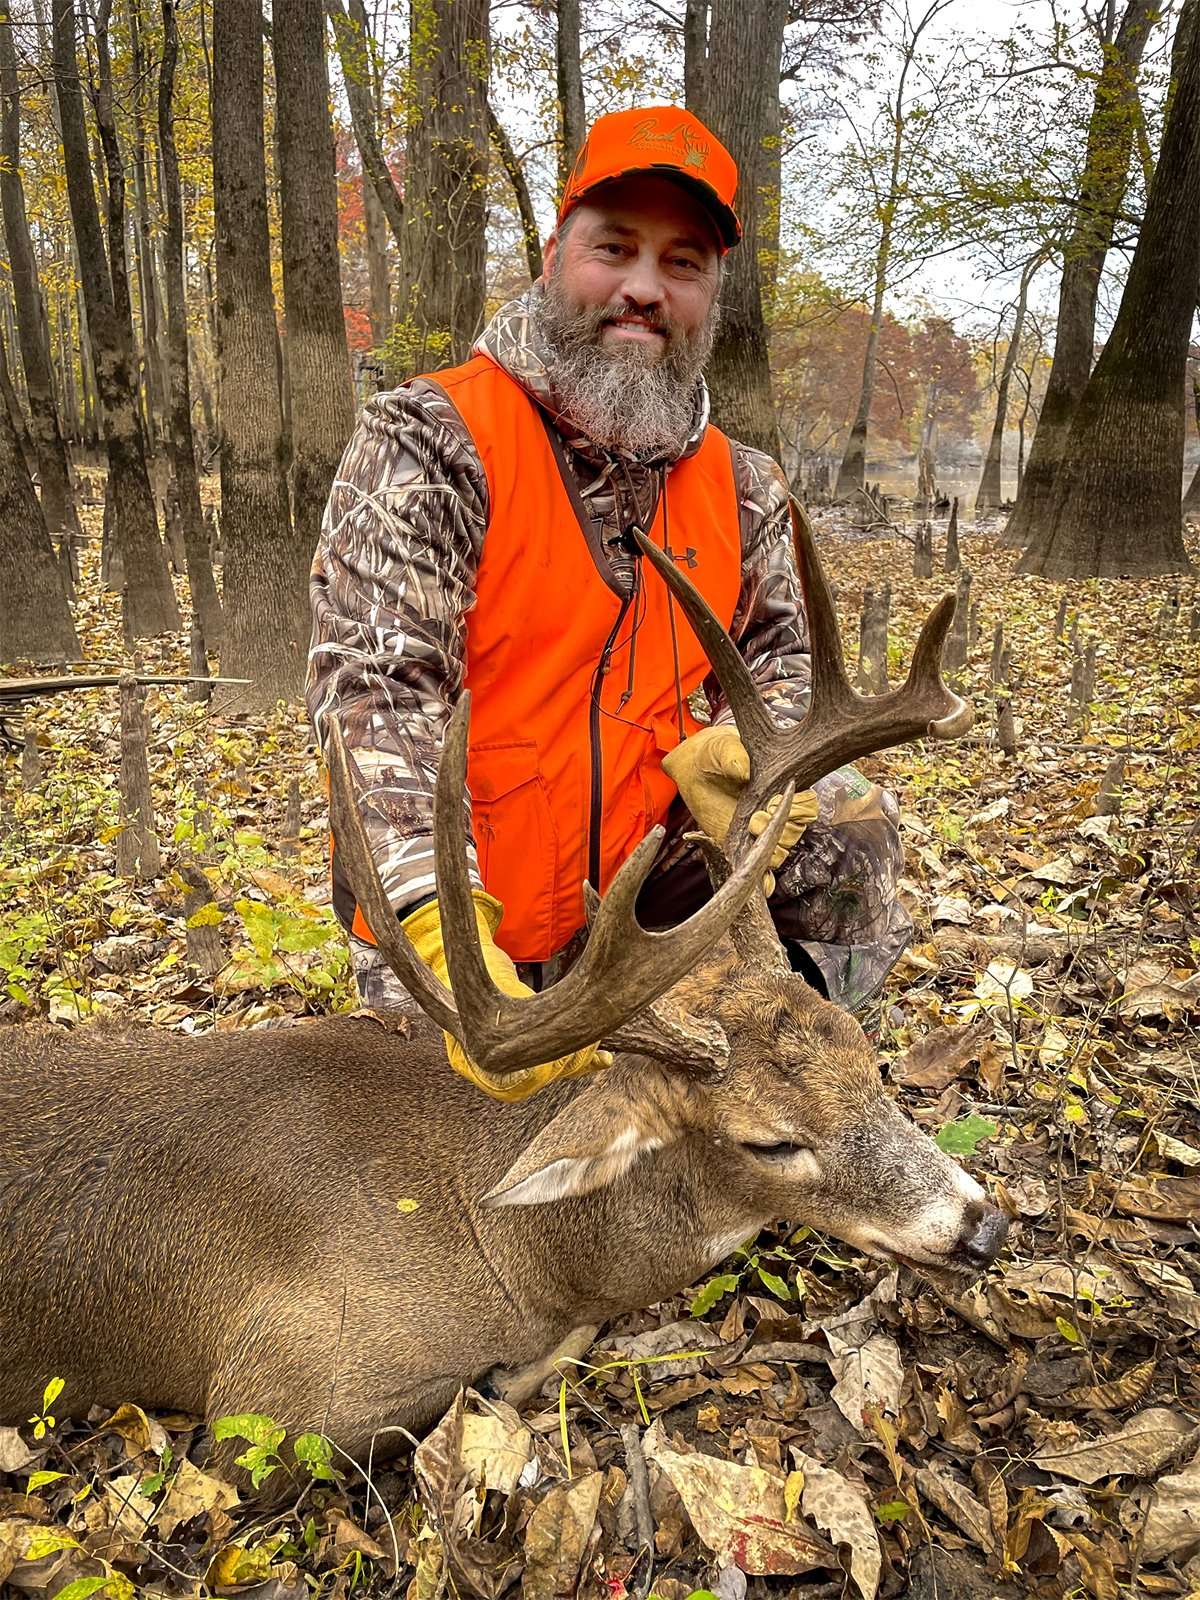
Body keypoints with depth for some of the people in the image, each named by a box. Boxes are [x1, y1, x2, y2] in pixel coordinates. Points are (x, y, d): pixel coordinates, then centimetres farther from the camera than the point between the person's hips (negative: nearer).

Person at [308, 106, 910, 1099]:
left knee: (848, 828, -11)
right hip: (455, 920, -4)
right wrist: (447, 943, -38)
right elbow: (377, 689, -24)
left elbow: (790, 659, 8)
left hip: (640, 890, 5)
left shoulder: (742, 488, 5)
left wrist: (730, 751, -19)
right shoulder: (429, 441, -13)